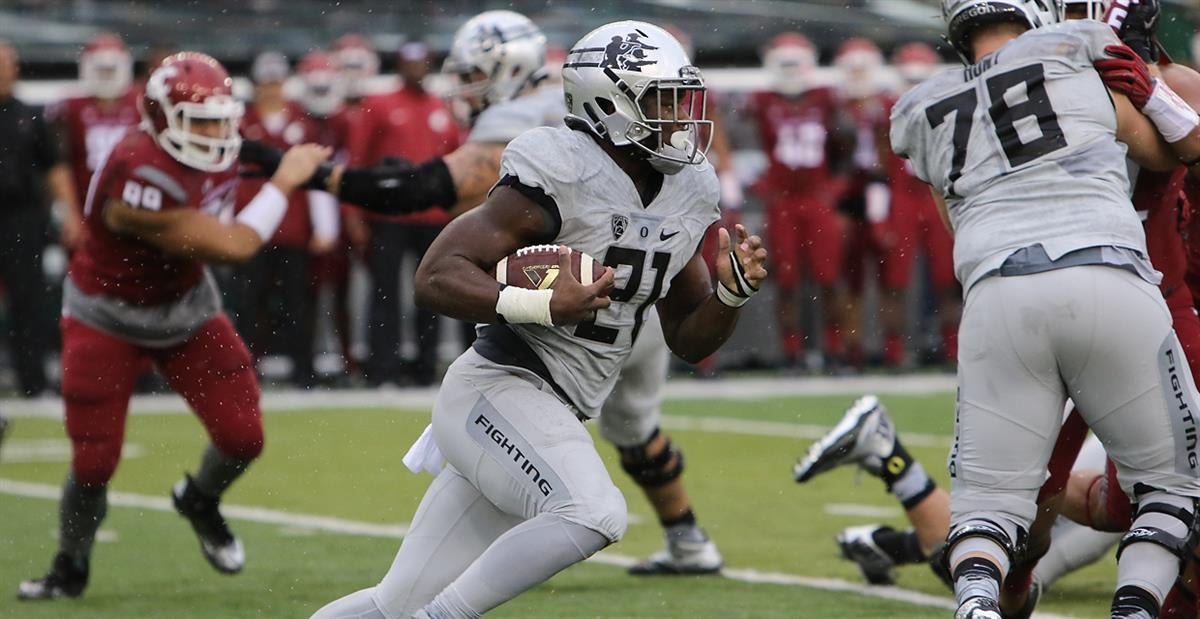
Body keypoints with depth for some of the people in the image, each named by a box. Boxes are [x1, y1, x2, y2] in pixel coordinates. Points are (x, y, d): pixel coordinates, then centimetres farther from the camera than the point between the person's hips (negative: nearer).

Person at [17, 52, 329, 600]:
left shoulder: (215, 154, -11)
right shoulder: (141, 176, -36)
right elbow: (232, 247, -32)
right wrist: (285, 182, -26)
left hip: (186, 307, 6)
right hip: (108, 319, -6)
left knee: (242, 437, -4)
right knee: (94, 462, -6)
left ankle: (200, 500, 30)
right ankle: (70, 567, 21)